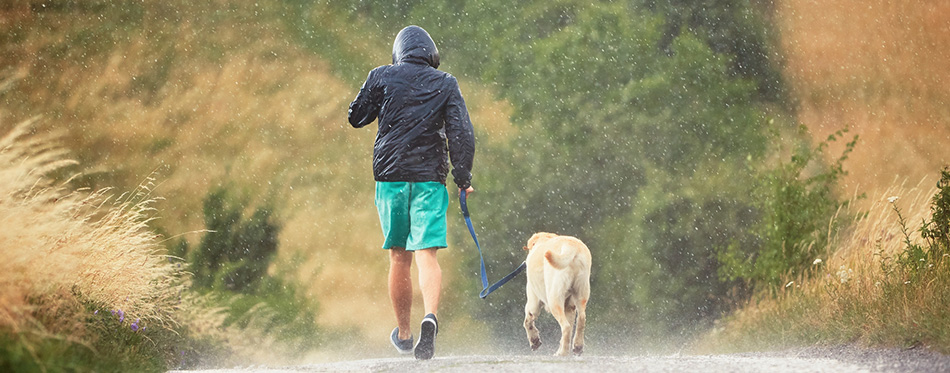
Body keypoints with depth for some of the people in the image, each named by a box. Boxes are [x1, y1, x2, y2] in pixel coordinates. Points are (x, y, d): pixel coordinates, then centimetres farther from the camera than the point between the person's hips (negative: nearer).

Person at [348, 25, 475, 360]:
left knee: (399, 258, 11)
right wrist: (463, 177, 0)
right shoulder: (446, 84, 4)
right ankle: (430, 316, -33)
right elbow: (461, 132, -3)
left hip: (390, 175, 1)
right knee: (427, 253, -7)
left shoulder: (381, 77, 4)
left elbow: (356, 117, 13)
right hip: (430, 178, -1)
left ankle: (403, 333, 21)